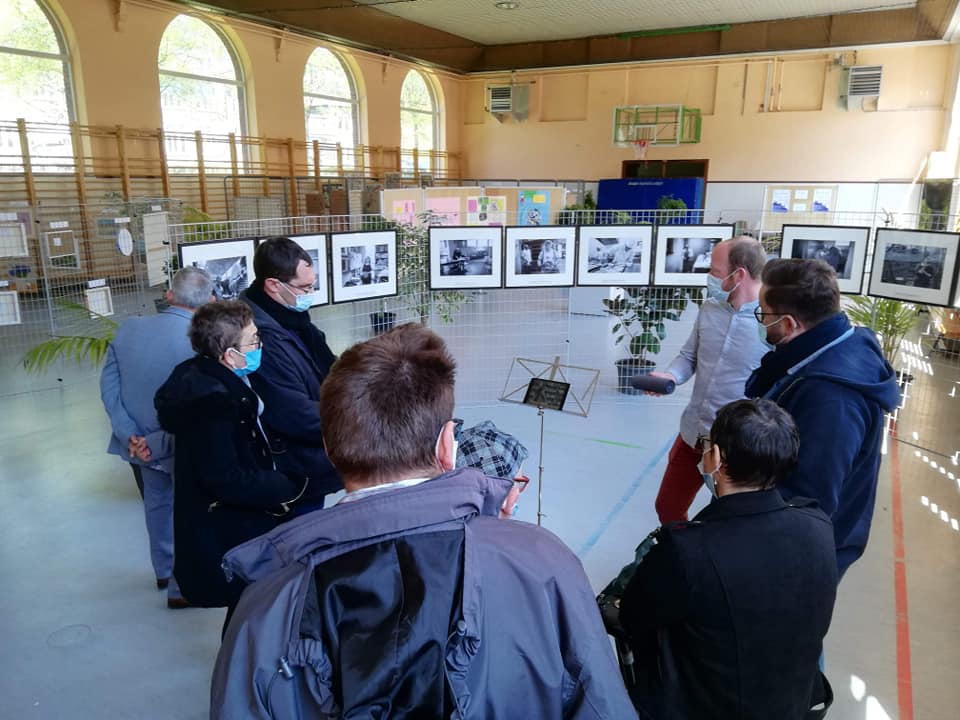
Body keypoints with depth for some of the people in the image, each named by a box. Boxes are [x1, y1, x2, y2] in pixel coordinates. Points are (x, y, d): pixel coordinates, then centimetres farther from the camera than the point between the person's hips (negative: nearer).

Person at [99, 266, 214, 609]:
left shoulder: (128, 328, -10)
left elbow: (108, 386, -8)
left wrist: (130, 435, -10)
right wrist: (159, 442, -16)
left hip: (139, 443, 6)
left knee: (157, 504, 26)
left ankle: (165, 570, 47)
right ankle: (182, 586, 28)